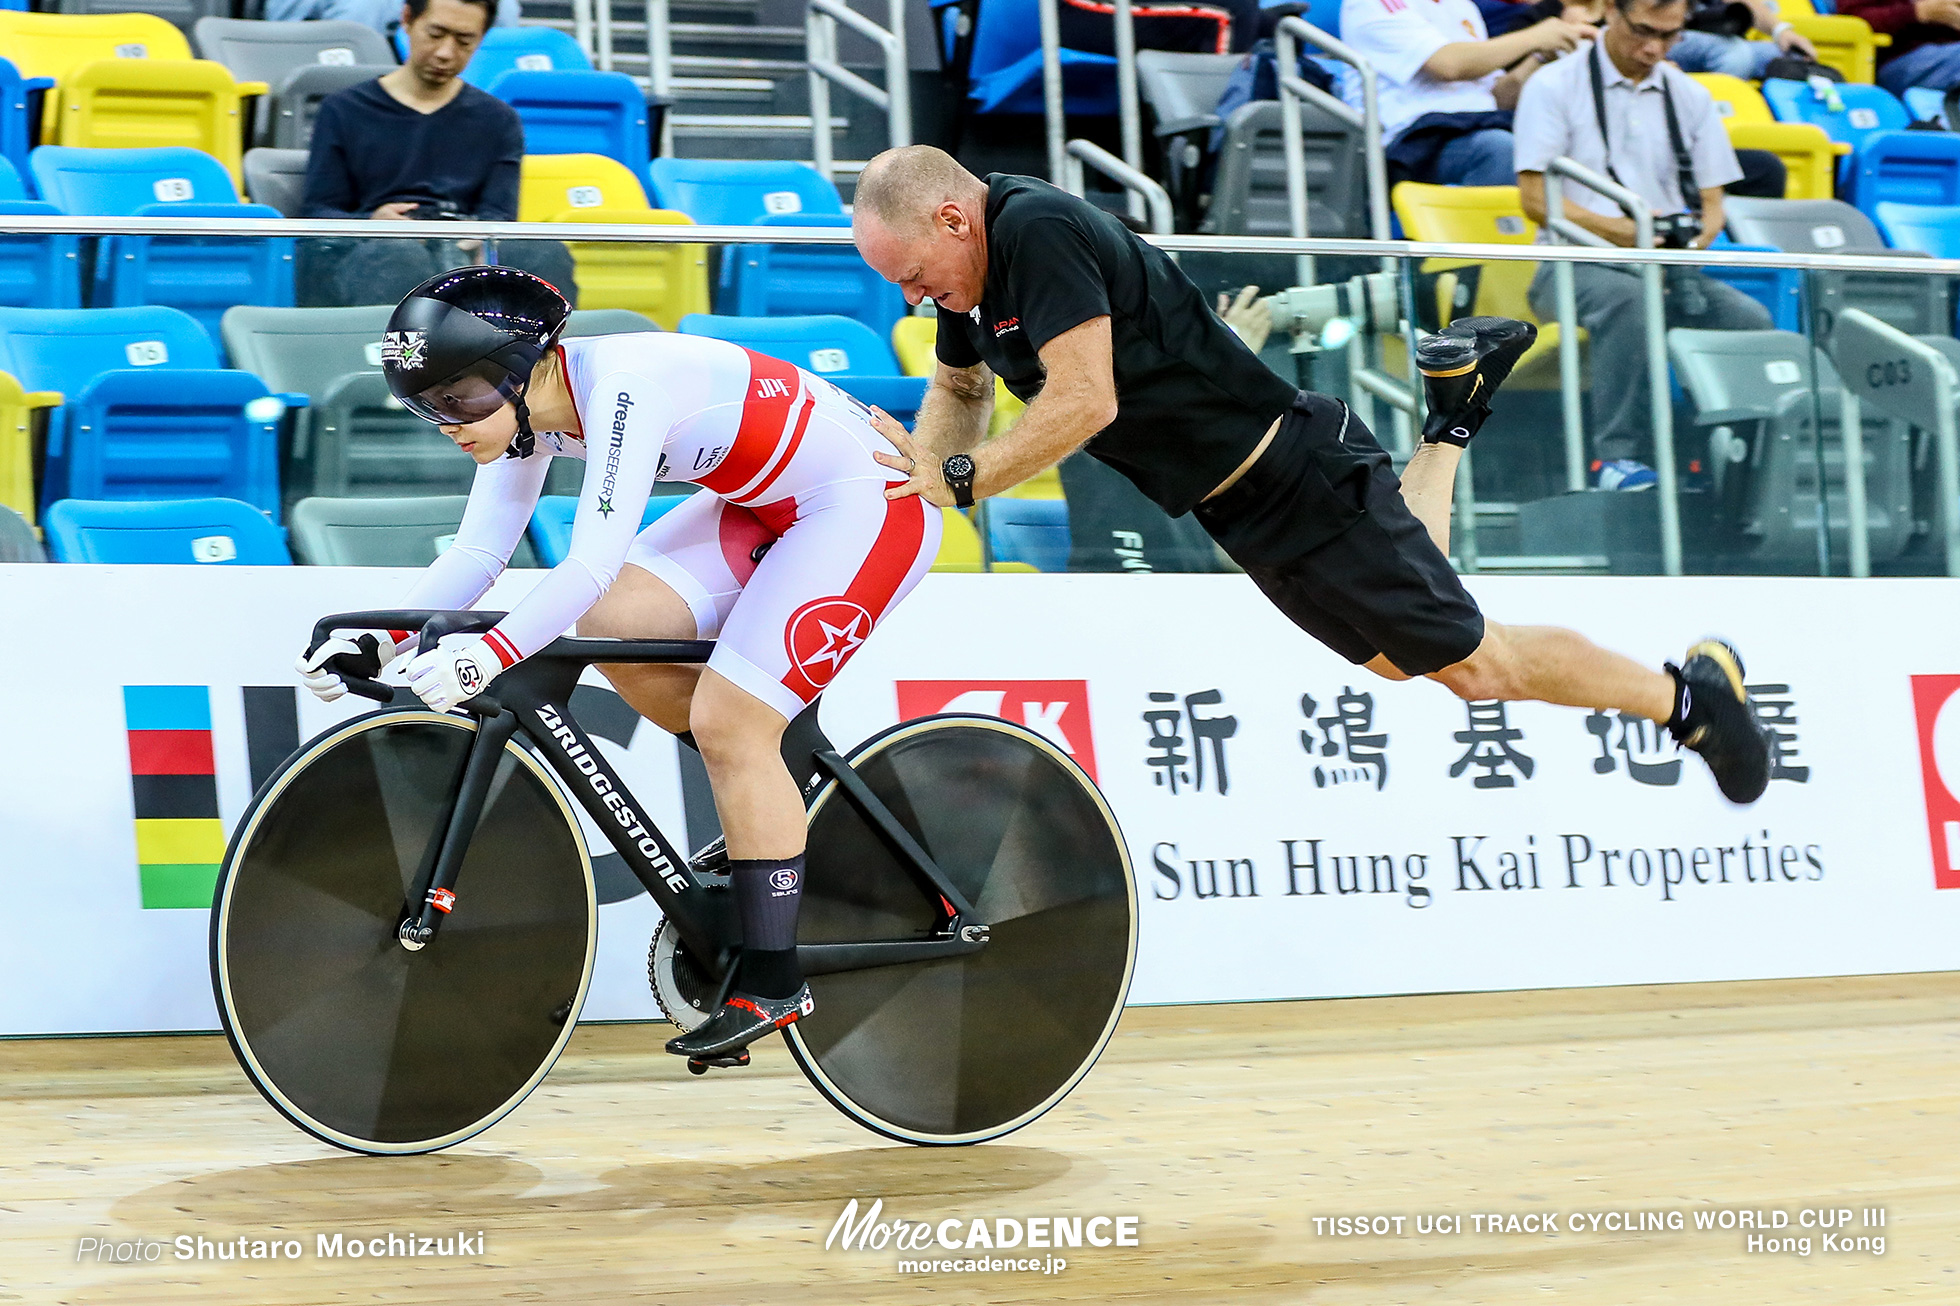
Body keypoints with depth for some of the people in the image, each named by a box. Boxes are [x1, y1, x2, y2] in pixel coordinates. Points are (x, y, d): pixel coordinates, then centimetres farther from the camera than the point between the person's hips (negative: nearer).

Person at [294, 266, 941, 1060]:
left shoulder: (624, 385, -30)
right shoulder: (528, 407, -4)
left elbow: (596, 562, -38)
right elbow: (478, 551, -1)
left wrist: (487, 655, -45)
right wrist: (379, 643, -13)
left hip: (871, 501, -9)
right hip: (769, 504, 9)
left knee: (727, 721, -14)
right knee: (612, 626, -8)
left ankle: (773, 985, -4)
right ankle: (773, 805, 12)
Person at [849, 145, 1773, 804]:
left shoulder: (1039, 229, -25)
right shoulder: (976, 265, 3)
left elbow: (1083, 401, -32)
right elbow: (960, 392, 18)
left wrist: (959, 479, -28)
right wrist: (916, 467, -2)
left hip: (1296, 480, -9)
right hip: (1242, 512, 9)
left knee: (1478, 665, 1)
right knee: (1399, 654, 27)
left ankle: (1690, 693, 18)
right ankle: (1453, 417, 35)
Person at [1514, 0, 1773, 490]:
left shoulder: (1691, 97, 16)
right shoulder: (1554, 87, 1)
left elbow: (1712, 203, 15)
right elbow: (1535, 197, -6)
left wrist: (1696, 235, -10)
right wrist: (1613, 229, -20)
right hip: (1575, 265, -4)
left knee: (1751, 319, -25)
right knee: (1628, 301, -40)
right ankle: (1616, 457, -38)